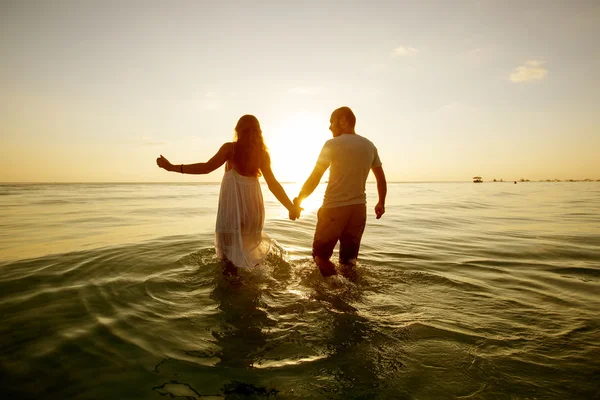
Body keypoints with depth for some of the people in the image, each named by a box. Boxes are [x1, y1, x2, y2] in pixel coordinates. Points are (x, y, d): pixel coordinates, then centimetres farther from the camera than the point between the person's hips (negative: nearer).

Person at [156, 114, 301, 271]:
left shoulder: (230, 148, -3)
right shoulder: (262, 153, 5)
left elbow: (207, 167, -13)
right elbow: (273, 184, 3)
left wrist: (172, 167, -10)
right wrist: (291, 207, 11)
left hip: (232, 205, -3)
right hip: (253, 205, 4)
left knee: (229, 249, 7)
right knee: (250, 245, 25)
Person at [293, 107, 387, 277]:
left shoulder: (333, 144, -8)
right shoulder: (369, 146, 8)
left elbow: (314, 178, -10)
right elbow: (381, 180, 13)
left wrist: (298, 200, 2)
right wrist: (381, 203, 27)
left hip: (334, 207, -5)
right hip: (359, 207, 5)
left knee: (321, 254, 9)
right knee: (349, 258, 16)